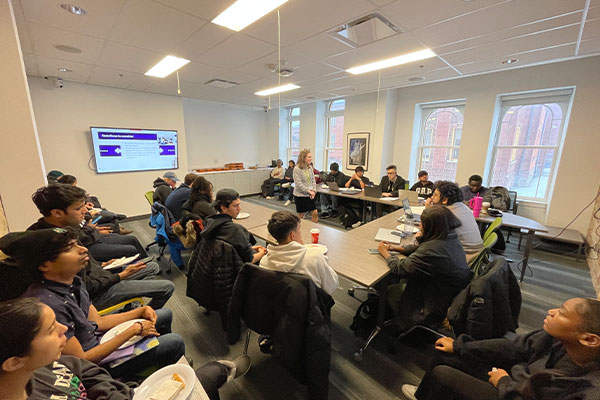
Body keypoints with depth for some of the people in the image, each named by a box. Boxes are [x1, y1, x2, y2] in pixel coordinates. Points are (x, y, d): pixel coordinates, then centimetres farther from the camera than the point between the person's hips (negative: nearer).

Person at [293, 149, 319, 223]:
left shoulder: (310, 168, 5)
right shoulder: (297, 169, -14)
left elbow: (313, 180, 8)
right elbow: (298, 184, -18)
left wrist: (314, 191, -6)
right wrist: (308, 191, -19)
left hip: (309, 195, 6)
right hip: (300, 195, -6)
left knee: (315, 213, 6)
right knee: (301, 215, 7)